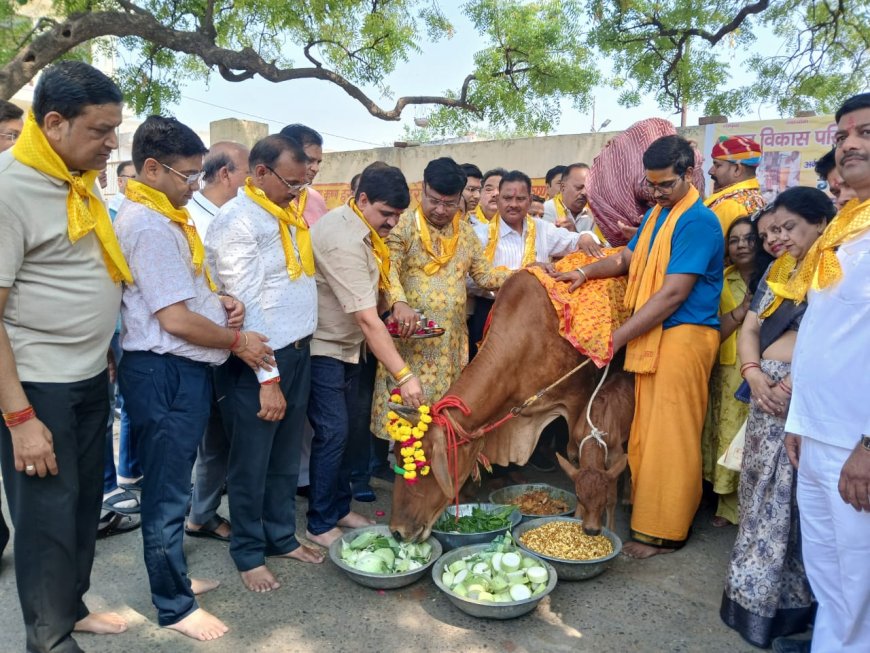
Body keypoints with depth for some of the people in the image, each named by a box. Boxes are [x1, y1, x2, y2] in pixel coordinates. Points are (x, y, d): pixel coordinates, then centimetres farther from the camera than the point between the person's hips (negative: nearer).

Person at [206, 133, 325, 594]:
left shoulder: (287, 215, 13)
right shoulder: (237, 220, -13)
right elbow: (245, 304, -18)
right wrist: (267, 378, -18)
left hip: (298, 351, 8)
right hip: (258, 359, -7)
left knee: (286, 457, 17)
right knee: (251, 463, 7)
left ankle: (282, 537, 33)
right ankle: (248, 553, 24)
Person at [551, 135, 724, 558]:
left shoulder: (698, 222, -13)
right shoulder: (655, 214, 15)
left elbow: (674, 293, -19)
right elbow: (628, 258, 26)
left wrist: (617, 338, -18)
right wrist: (586, 272, 7)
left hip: (683, 336, -8)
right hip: (652, 335, 8)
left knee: (670, 436, -1)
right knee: (645, 432, 13)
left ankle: (664, 532, 11)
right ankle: (648, 513, 27)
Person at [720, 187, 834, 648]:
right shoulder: (777, 269, 16)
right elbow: (749, 327, 13)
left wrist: (792, 384, -22)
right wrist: (754, 375, -4)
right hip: (768, 392, 7)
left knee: (797, 498, -2)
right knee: (762, 491, 12)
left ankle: (779, 600, 12)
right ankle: (755, 590, 26)